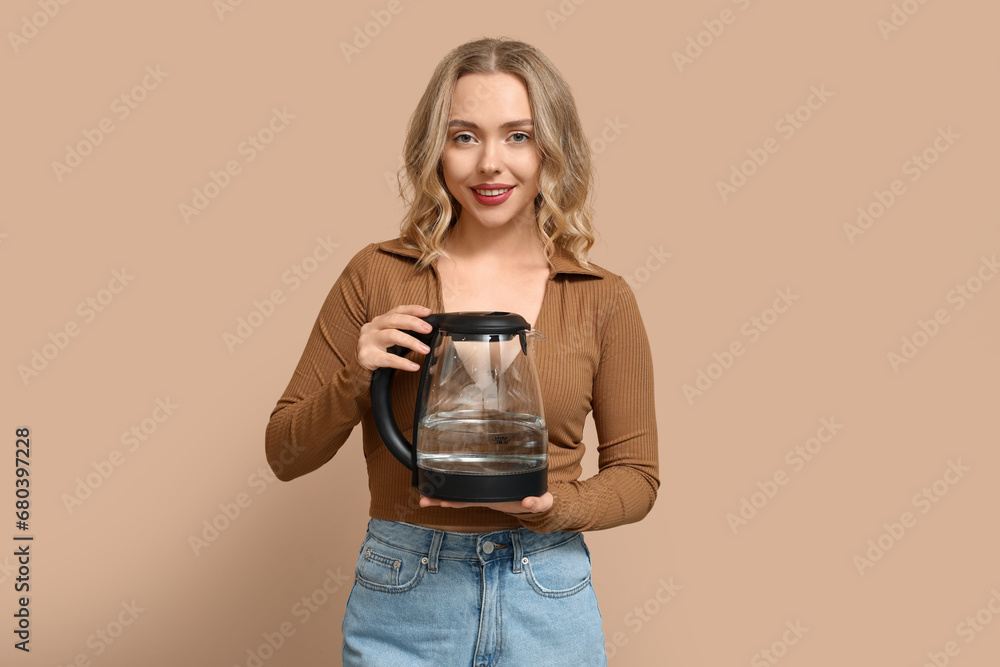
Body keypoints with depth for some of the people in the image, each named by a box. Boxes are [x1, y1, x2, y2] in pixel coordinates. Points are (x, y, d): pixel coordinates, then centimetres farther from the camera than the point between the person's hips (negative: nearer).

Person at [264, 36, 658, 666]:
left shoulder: (603, 299, -4)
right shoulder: (378, 275, -5)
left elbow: (636, 475, 3)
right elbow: (285, 455, 0)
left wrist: (550, 506, -15)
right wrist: (357, 379, -17)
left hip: (548, 609, 1)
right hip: (399, 598, 0)